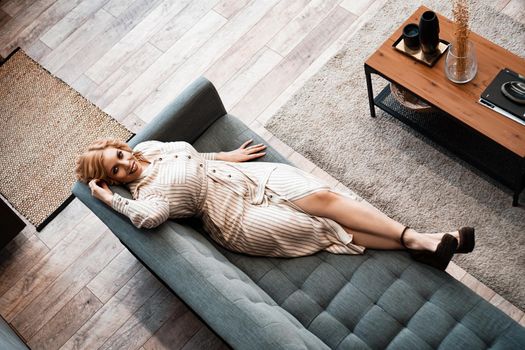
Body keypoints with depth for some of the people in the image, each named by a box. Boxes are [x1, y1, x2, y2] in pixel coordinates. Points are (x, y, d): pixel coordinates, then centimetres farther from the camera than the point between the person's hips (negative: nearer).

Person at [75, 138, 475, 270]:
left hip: (252, 175, 5)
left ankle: (417, 238, -13)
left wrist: (226, 157, 21)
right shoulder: (143, 195, -8)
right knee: (326, 227, -14)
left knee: (324, 196, -15)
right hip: (238, 216, -5)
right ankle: (413, 244, -9)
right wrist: (109, 198, -20)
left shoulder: (149, 148, 10)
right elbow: (150, 217, -31)